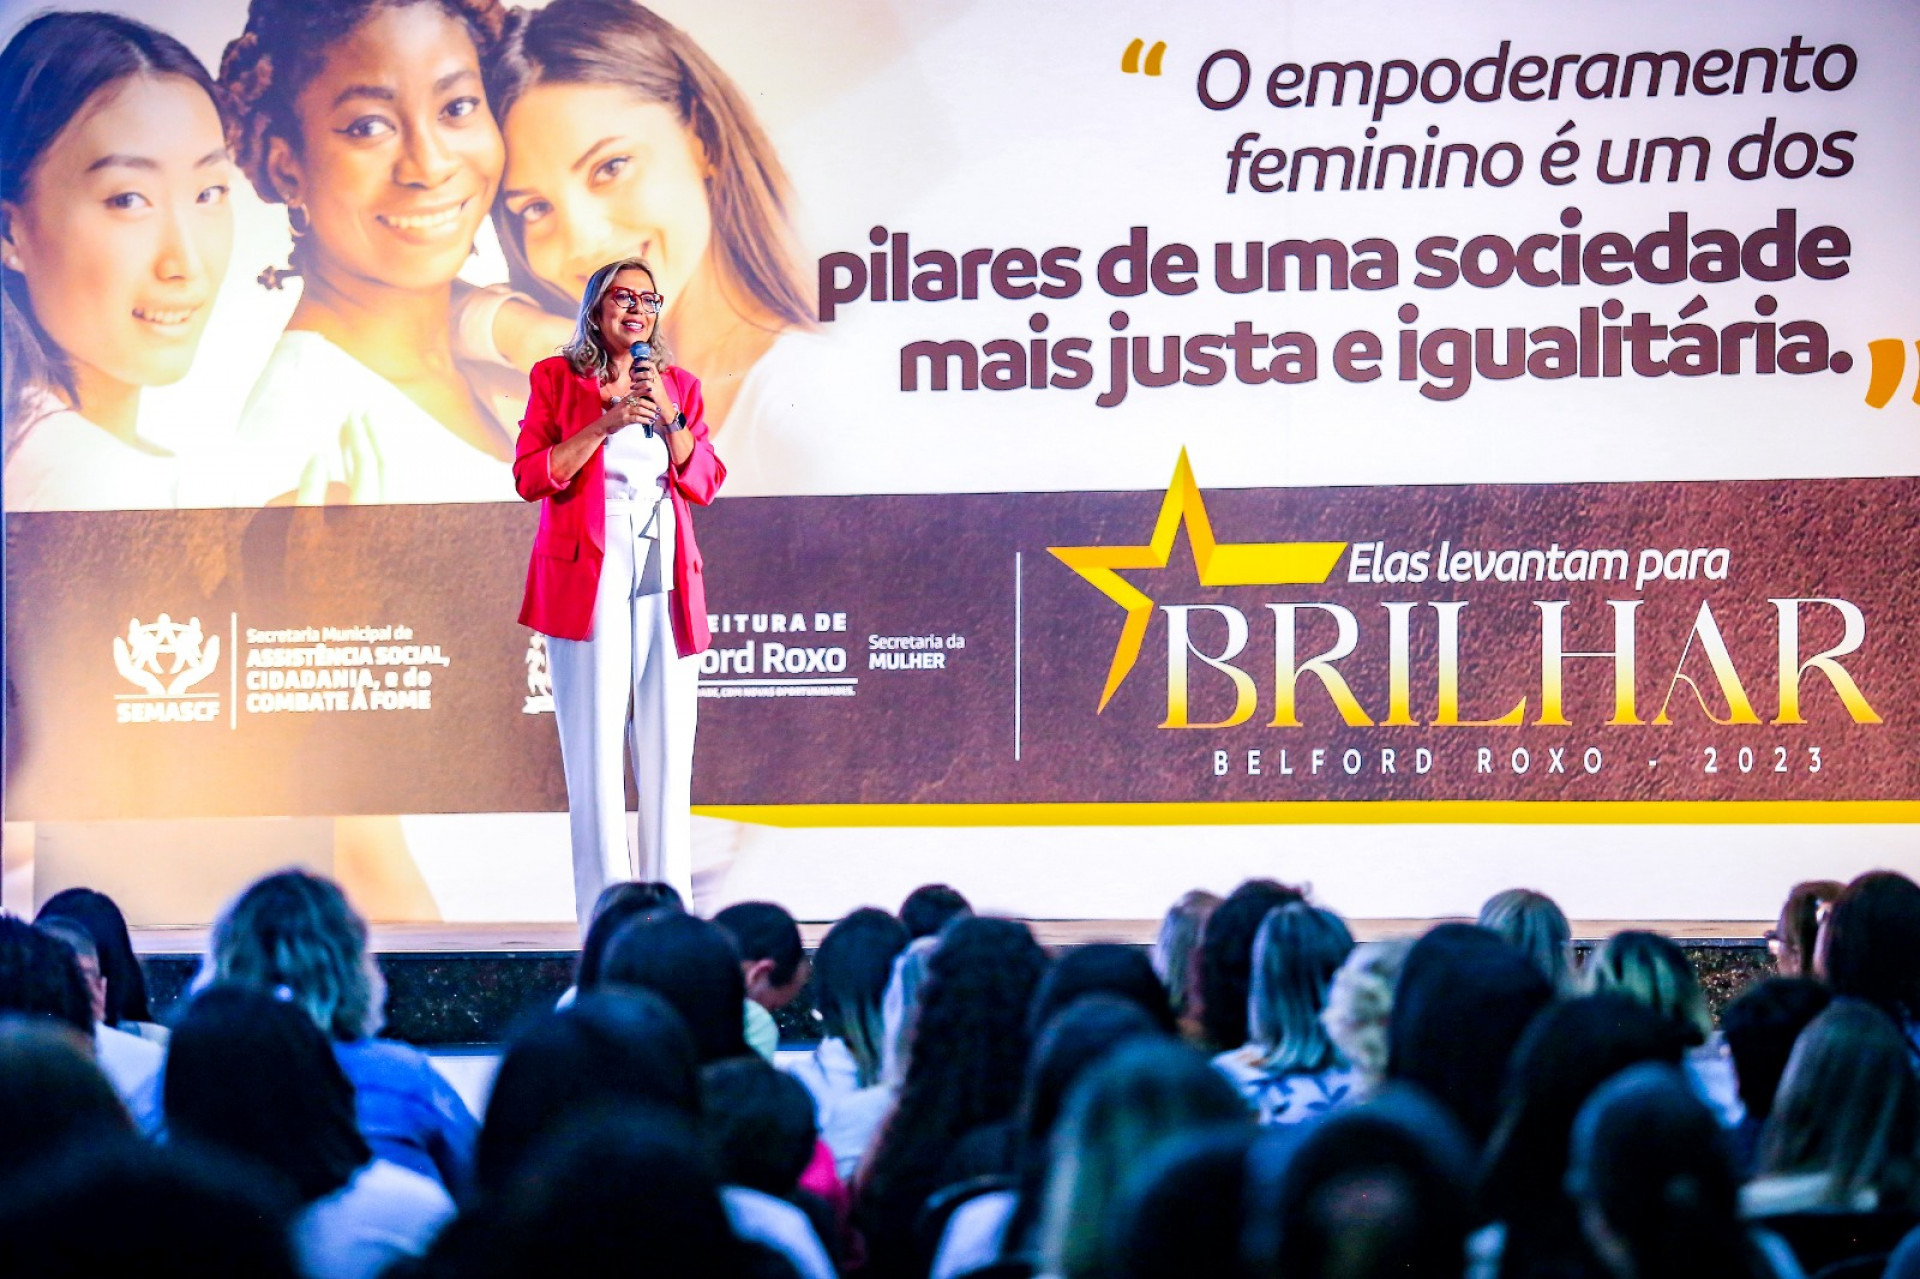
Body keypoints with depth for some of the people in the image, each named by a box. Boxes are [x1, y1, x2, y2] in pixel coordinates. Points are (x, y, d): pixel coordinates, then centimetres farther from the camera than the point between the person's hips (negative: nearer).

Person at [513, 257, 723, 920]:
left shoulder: (678, 386, 17)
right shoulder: (557, 379, 9)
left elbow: (705, 483, 7)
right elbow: (531, 477, -2)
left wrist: (668, 415, -5)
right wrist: (606, 423, -10)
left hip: (666, 574, 3)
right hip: (588, 573, -3)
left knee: (667, 737, -1)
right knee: (596, 740, -8)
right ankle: (605, 912, -8)